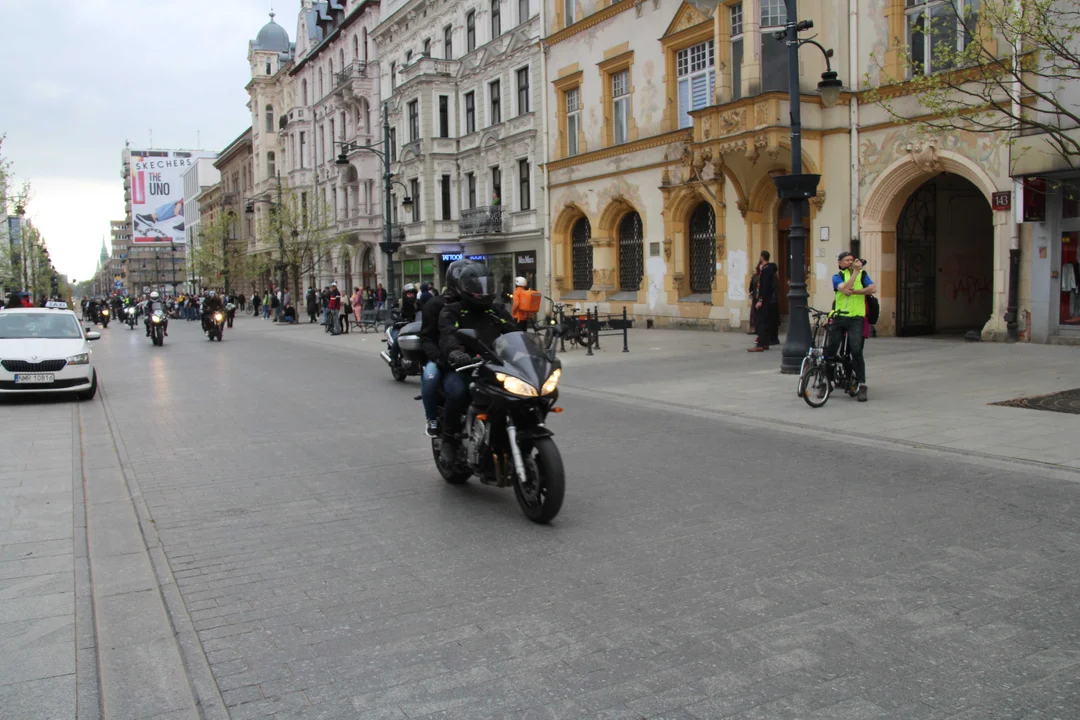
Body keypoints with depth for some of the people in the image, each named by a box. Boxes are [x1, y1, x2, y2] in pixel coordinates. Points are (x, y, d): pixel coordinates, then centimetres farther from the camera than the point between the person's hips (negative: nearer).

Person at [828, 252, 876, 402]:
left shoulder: (862, 274, 10)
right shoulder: (837, 276, 6)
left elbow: (873, 289, -7)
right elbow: (845, 288, -14)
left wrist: (854, 291, -15)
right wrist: (855, 271, -13)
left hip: (856, 318, -1)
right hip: (838, 318, 1)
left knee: (856, 350, -14)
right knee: (830, 350, 4)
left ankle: (862, 385, -6)